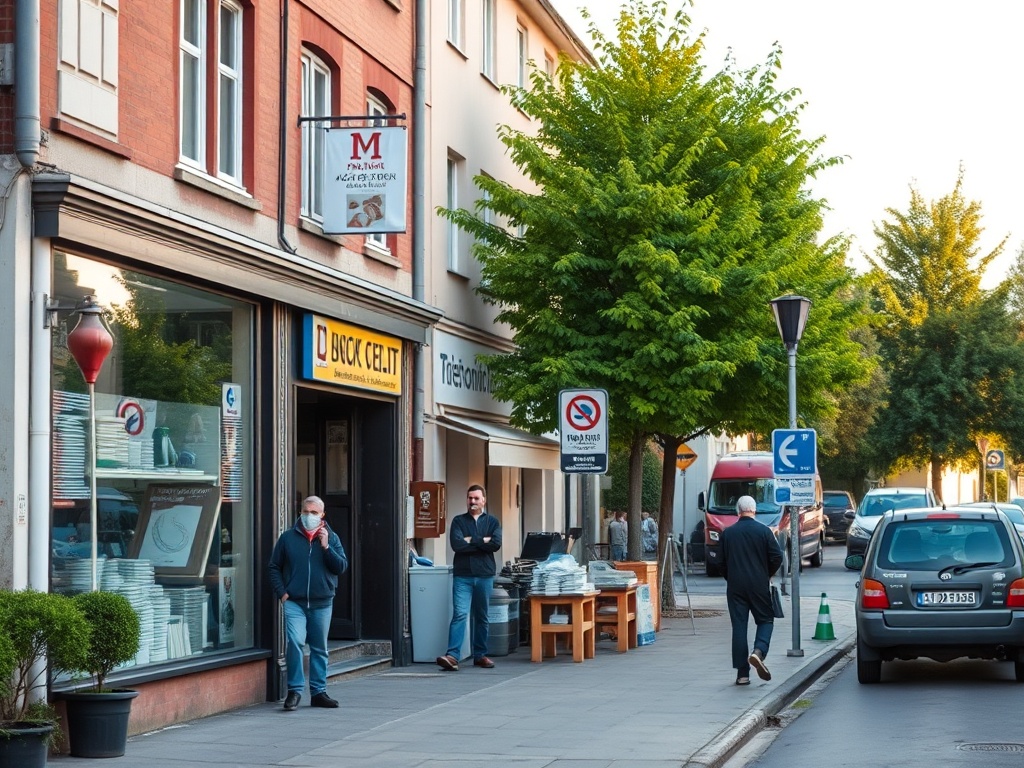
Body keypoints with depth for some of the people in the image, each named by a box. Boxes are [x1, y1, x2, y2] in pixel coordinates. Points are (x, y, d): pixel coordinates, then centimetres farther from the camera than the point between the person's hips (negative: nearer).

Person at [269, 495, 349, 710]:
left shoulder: (331, 538, 6)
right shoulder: (288, 537, 4)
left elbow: (342, 567, -2)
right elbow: (274, 567, 8)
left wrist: (326, 547, -12)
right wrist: (282, 593, -2)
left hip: (322, 603, 2)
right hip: (294, 602, -2)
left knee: (320, 648, 9)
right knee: (294, 642, -18)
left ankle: (318, 692, 18)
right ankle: (295, 690, -9)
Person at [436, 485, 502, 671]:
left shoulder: (492, 521, 10)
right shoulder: (458, 521, 8)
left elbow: (496, 544, -7)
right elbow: (456, 544, -9)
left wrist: (471, 541, -8)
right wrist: (482, 542, -7)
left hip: (484, 575, 2)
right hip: (462, 575, -2)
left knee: (482, 617, 9)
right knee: (460, 614, -12)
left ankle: (480, 655, 17)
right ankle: (452, 656, -19)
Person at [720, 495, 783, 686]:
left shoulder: (727, 533, 3)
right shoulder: (764, 531, -4)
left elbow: (722, 563, 7)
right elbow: (777, 557, -6)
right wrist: (767, 575, 11)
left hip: (735, 586, 2)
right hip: (759, 585, -2)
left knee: (738, 626, 4)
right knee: (765, 620, 12)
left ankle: (742, 673, 2)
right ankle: (758, 651, -17)